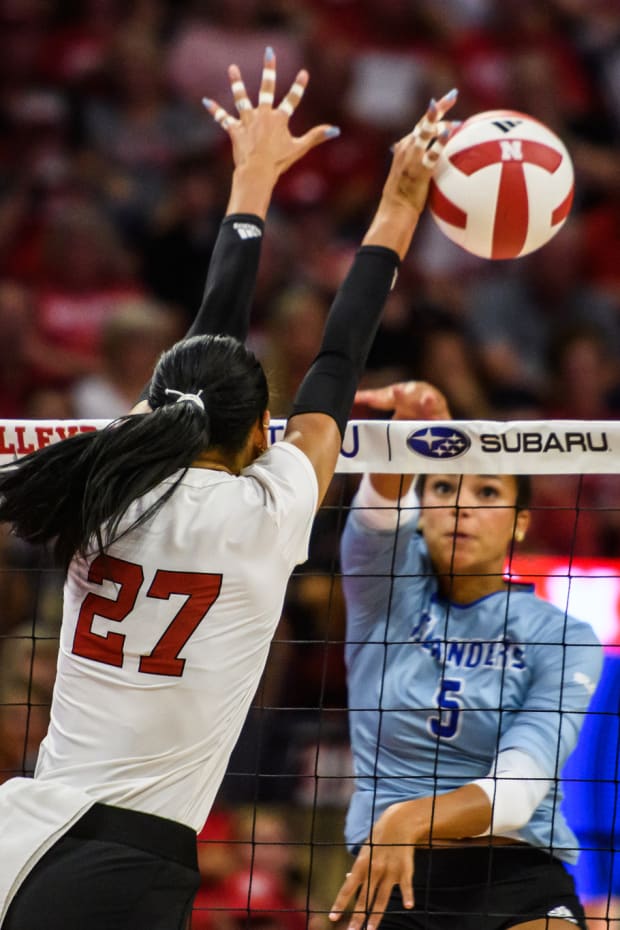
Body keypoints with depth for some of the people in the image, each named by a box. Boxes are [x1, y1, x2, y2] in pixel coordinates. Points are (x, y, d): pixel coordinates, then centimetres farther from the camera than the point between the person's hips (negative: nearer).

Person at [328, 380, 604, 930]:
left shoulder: (561, 637, -1)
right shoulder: (385, 588, 5)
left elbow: (516, 790, -15)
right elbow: (380, 509, -18)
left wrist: (411, 820, -34)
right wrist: (412, 421, -40)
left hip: (519, 883, -2)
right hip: (387, 882, 2)